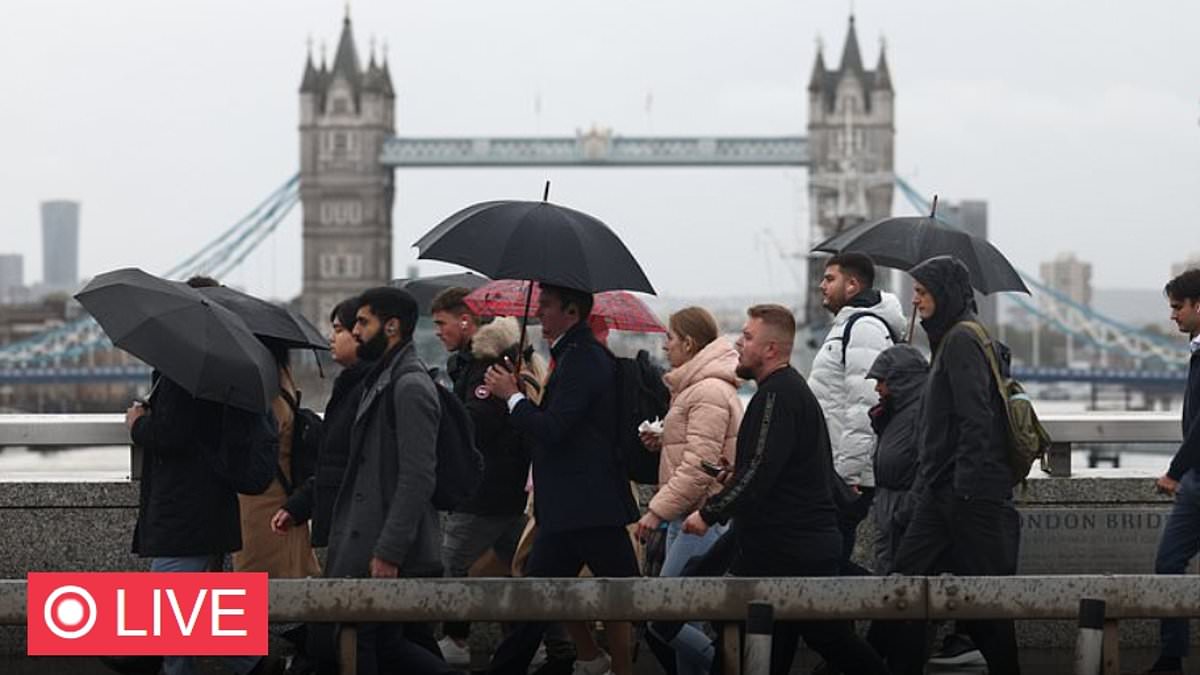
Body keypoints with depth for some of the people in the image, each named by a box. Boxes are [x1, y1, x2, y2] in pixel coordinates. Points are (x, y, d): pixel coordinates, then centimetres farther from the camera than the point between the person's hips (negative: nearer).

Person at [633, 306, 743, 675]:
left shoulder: (710, 392, -14)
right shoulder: (694, 387, 19)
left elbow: (699, 466, -20)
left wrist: (658, 509, -19)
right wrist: (662, 442, 10)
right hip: (686, 519, 11)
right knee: (675, 616, 9)